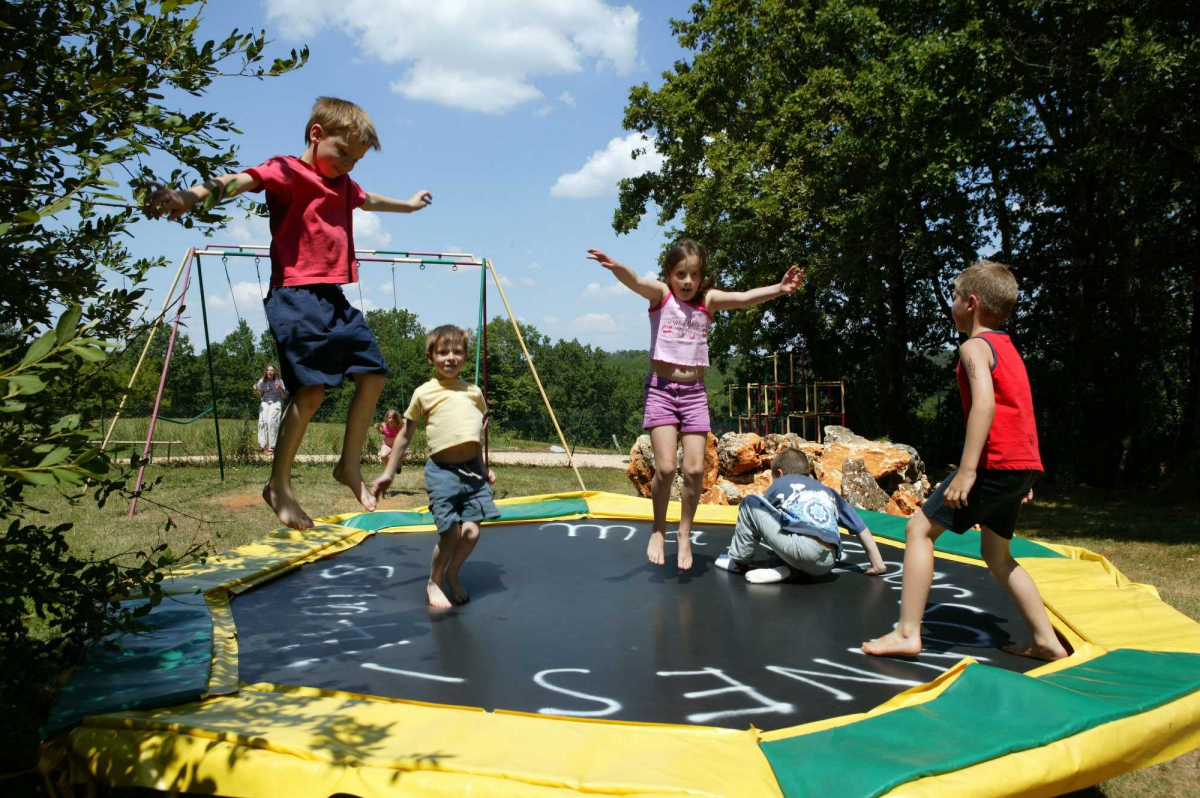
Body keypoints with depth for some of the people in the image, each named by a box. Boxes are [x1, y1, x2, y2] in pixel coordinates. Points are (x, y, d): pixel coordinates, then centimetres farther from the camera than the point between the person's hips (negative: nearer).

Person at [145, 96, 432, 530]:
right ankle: (279, 486, -2)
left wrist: (407, 205, 62)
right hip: (297, 294, -9)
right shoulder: (287, 171, -4)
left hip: (334, 298, 9)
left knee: (372, 374, 6)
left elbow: (368, 200, 44)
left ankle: (350, 464, 21)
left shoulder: (343, 184, 21)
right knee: (312, 387, -15)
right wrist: (190, 195, -43)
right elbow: (241, 181, -24)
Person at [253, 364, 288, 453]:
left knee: (271, 421, -22)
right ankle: (262, 445, -21)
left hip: (276, 403, -3)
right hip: (265, 403, 3)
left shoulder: (279, 381, -2)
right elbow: (260, 395, 14)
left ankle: (272, 447, -23)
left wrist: (280, 388, -18)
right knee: (262, 421, -19)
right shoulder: (262, 381, 5)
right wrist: (256, 390, -6)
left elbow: (285, 396, 0)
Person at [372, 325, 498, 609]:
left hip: (472, 469, 3)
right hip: (442, 470, -3)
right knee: (451, 532, -8)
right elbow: (405, 435, 9)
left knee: (471, 531, -5)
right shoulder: (424, 393, 1)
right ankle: (434, 583, 19)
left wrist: (484, 469, 25)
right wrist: (388, 473, 9)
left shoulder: (474, 392, 11)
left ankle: (452, 574, 24)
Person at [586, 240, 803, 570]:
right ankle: (658, 530, 12)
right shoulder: (661, 294, -3)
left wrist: (778, 289, -29)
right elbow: (635, 281, -24)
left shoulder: (708, 300, 4)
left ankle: (684, 534, 16)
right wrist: (615, 267, -46)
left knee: (695, 469, -5)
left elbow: (743, 297, -11)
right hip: (661, 388, -3)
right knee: (665, 467, -12)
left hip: (694, 391, 3)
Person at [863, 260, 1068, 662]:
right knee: (996, 554, 23)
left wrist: (967, 469, -26)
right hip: (1023, 464, 9)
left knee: (920, 528, -4)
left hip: (996, 463, -9)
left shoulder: (974, 346, -7)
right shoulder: (1007, 347, 21)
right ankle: (1046, 640, 26)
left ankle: (907, 633, -7)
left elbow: (984, 403, -22)